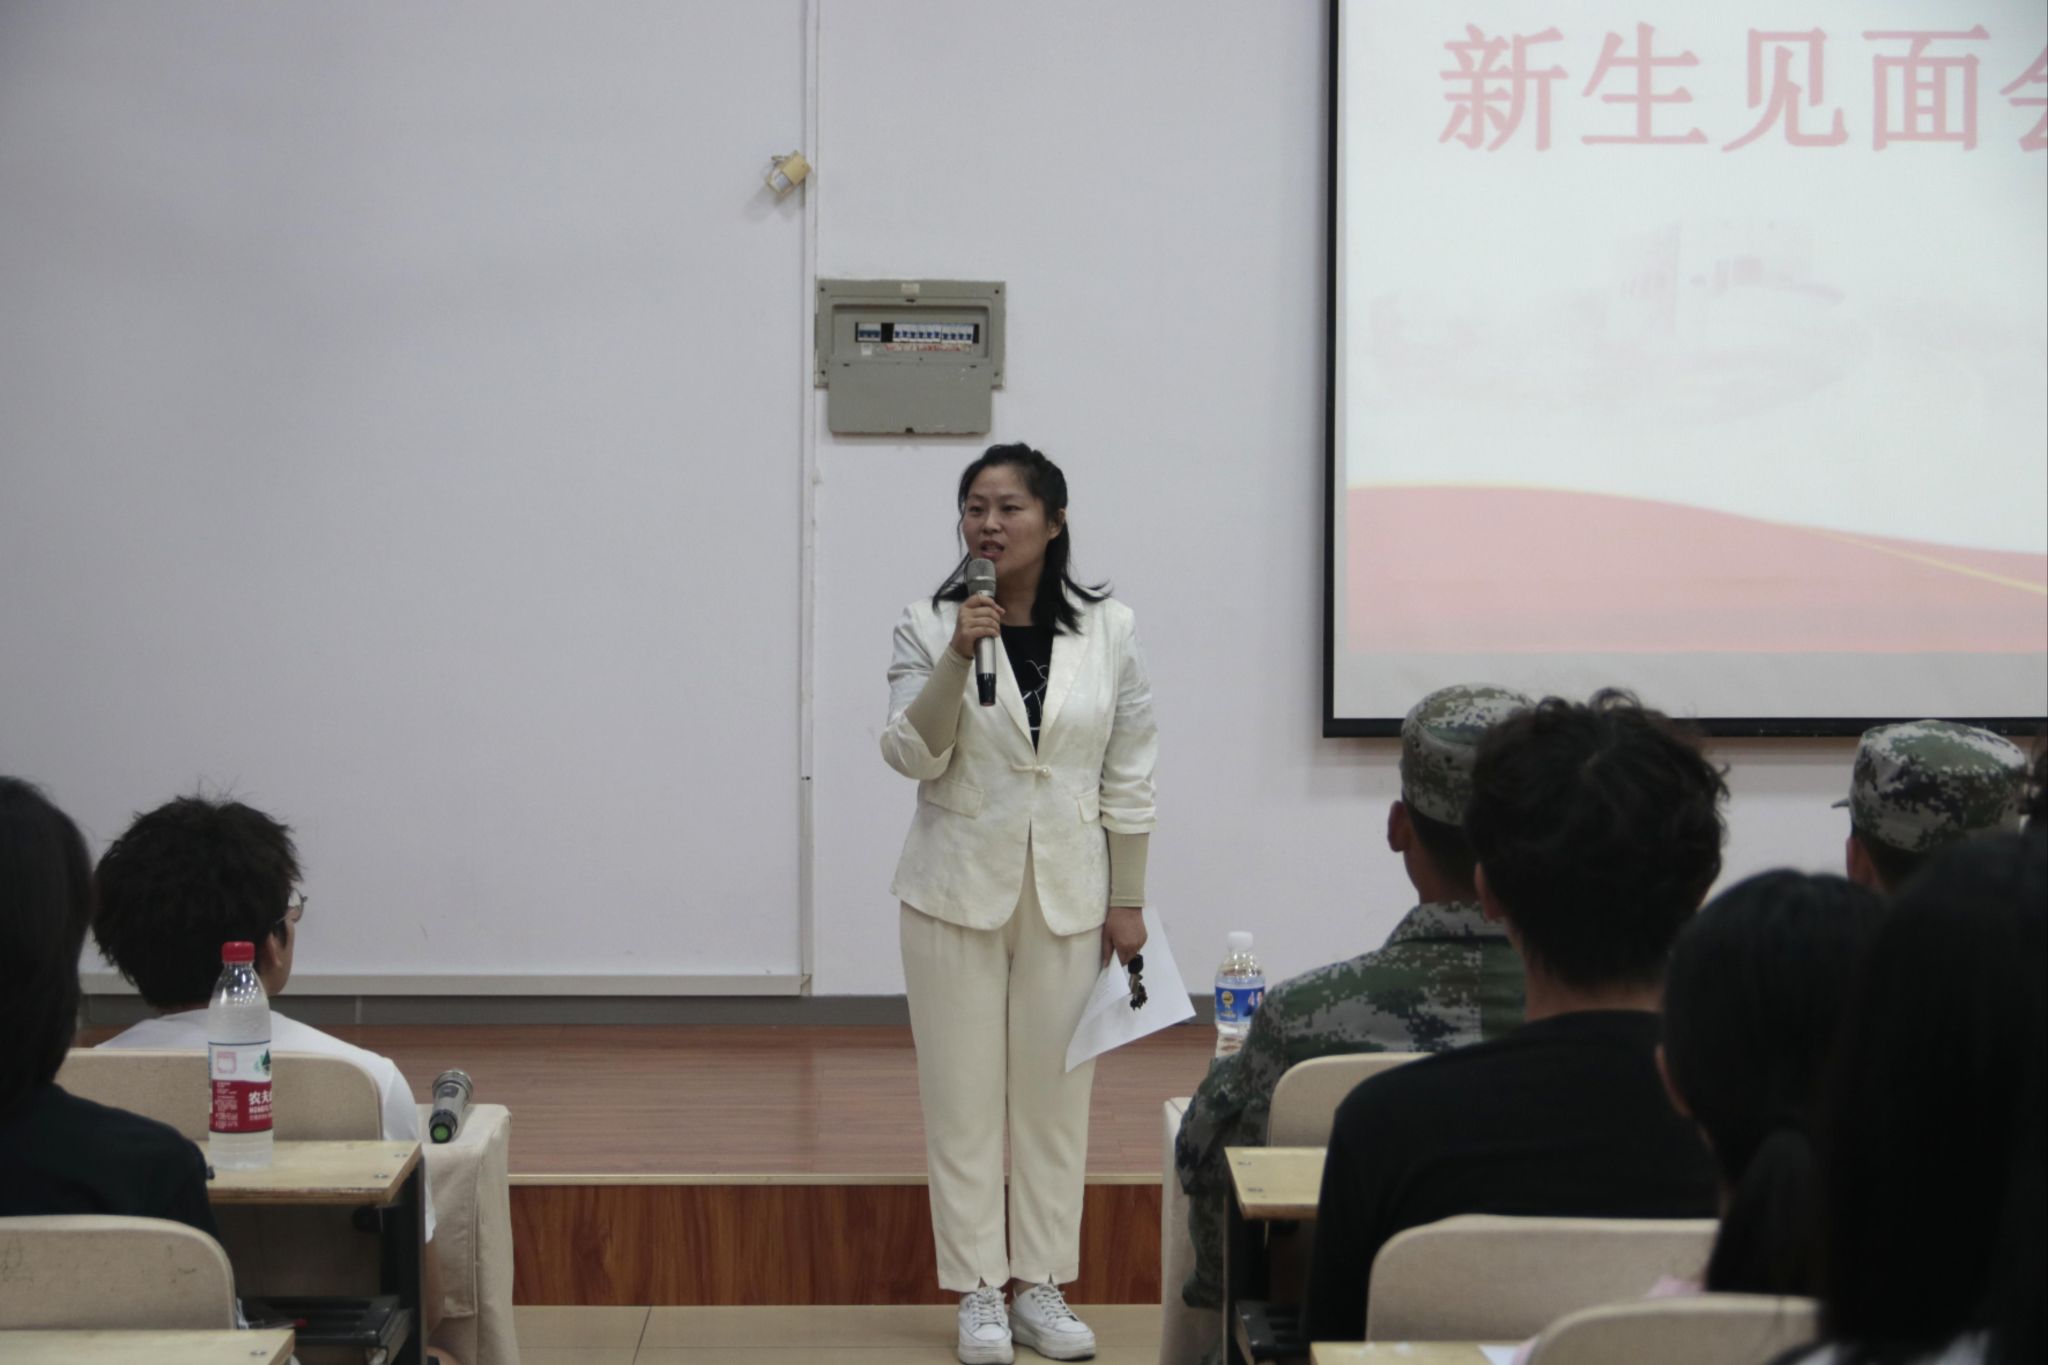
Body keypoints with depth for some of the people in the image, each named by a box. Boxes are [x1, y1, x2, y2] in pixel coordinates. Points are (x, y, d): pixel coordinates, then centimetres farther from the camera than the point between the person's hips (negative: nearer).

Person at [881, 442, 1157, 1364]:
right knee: (963, 1095, 3)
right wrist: (957, 658, -25)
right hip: (959, 888, -1)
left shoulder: (1108, 631, 0)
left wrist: (1129, 901, 2)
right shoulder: (929, 625, -3)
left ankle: (1042, 1288, 17)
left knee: (1055, 1093, 6)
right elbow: (909, 755, -12)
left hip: (1067, 894, 1)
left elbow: (1128, 777, 3)